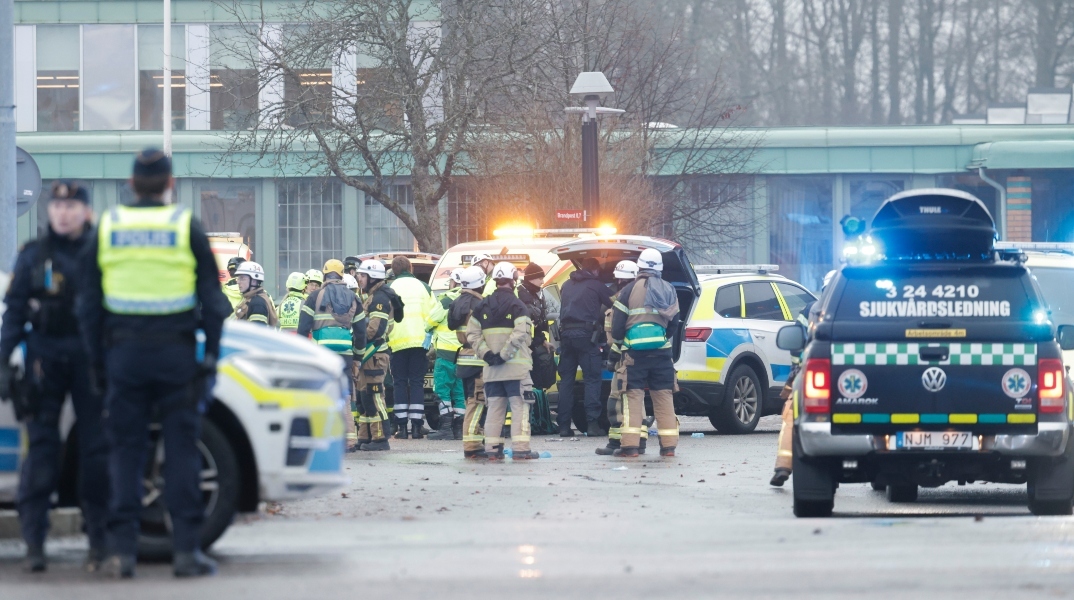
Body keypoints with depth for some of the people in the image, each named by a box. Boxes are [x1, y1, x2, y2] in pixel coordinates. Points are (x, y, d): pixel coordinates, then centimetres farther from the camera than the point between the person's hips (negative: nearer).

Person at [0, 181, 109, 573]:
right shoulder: (33, 256, 7)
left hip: (91, 360, 0)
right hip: (45, 358, 0)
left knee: (96, 450, 0)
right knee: (42, 448, -4)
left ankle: (99, 540, 6)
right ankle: (34, 543, -4)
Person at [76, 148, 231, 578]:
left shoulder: (107, 229, 7)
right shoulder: (186, 228, 0)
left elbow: (88, 304, 9)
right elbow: (212, 300, 0)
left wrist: (96, 360, 14)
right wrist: (211, 353, 5)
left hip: (123, 350, 2)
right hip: (176, 350, -2)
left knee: (125, 450, 4)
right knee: (181, 449, 0)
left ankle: (122, 550, -1)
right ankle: (186, 549, -4)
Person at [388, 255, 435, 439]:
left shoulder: (391, 288, 0)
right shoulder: (423, 287, 7)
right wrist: (429, 338, 11)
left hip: (398, 342, -2)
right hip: (420, 340, 2)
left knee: (400, 383, 4)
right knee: (417, 382, 5)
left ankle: (402, 426, -1)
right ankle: (416, 426, -2)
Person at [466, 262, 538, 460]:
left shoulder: (482, 306, 10)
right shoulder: (517, 305, -7)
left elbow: (472, 334, 4)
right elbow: (519, 334, -20)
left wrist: (487, 354, -3)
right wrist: (504, 355, -15)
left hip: (491, 368, 5)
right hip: (515, 367, -5)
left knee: (494, 407, 11)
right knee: (519, 406, -2)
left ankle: (492, 448, 9)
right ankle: (520, 449, -8)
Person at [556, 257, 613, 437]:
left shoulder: (567, 285, 18)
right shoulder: (596, 285, 3)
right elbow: (614, 303, 6)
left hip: (566, 333, 5)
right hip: (585, 333, -5)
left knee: (566, 379, 8)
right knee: (592, 378, -3)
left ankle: (564, 425, 5)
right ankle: (592, 424, -12)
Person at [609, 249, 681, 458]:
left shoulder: (629, 291, -4)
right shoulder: (668, 290, 9)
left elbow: (617, 325, -4)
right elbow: (674, 323, 16)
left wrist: (618, 340, 16)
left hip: (635, 352, -4)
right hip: (662, 352, 4)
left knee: (633, 396, -2)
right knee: (664, 397, 9)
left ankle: (629, 445, -10)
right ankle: (669, 445, 7)